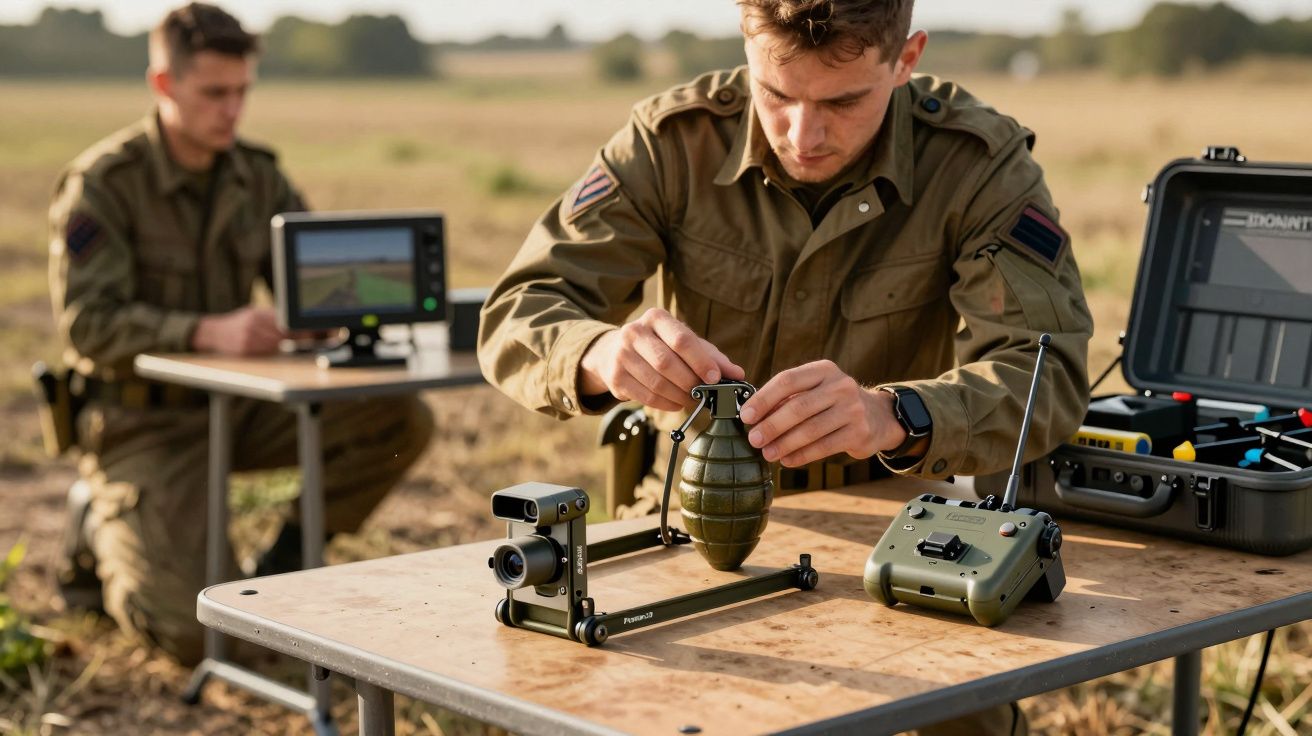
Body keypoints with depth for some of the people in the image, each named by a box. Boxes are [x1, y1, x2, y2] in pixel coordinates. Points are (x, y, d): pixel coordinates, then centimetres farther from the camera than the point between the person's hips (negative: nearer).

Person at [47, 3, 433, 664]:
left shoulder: (257, 176, 3)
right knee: (193, 631, -22)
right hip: (142, 423, -6)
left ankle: (282, 566, 4)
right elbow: (87, 324, -23)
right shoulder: (101, 184, -15)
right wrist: (208, 332, -37)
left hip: (236, 405, 6)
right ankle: (105, 532, 11)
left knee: (403, 421, -15)